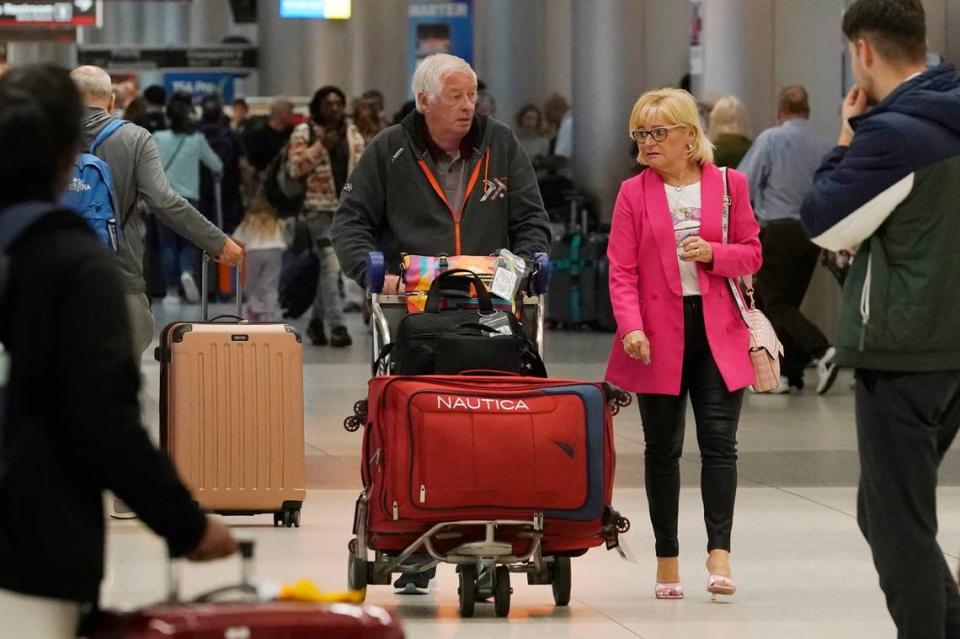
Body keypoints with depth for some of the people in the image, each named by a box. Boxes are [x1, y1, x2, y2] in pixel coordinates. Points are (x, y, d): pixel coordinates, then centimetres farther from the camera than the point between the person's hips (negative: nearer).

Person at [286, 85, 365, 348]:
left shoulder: (352, 132, 12)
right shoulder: (304, 132, 0)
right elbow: (294, 168, -10)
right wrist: (320, 146, -17)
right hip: (319, 207, -5)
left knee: (329, 267, 10)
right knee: (331, 264, -15)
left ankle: (316, 321, 23)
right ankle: (337, 326, -19)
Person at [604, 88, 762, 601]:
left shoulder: (729, 185, 4)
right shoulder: (634, 193, 3)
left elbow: (751, 254, 7)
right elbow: (622, 269, -2)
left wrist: (712, 253, -13)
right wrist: (630, 327, -16)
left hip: (718, 332, 0)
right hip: (659, 335, 0)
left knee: (719, 441, -8)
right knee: (662, 448, 6)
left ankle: (719, 552, -8)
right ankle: (667, 560, 13)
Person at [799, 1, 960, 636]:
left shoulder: (891, 133, -18)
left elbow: (824, 225, -8)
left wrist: (847, 140, 1)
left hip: (902, 355, -8)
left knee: (899, 524, 0)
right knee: (885, 510, 18)